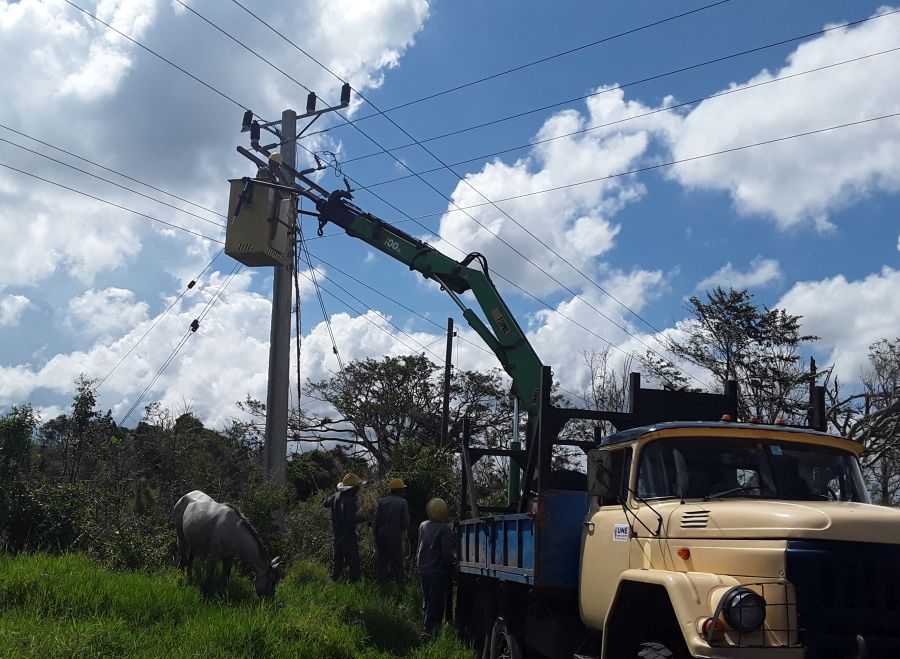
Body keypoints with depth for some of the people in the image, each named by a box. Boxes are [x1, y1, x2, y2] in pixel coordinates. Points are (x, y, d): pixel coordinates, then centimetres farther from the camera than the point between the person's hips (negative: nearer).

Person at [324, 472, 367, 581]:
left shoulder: (337, 496, 4)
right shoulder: (349, 501, -24)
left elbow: (326, 503, 22)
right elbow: (350, 520, -29)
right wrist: (362, 518, -16)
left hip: (337, 534, 9)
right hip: (348, 536, -9)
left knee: (337, 561, 18)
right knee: (353, 563, -2)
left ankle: (334, 581, 25)